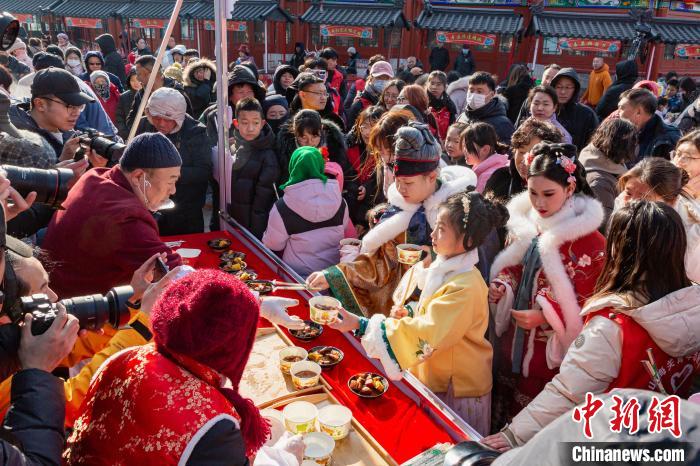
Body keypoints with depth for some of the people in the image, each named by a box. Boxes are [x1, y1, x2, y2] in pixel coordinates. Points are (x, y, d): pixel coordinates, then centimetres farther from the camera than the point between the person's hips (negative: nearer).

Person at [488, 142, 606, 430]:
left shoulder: (589, 241, -16)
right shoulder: (524, 223, 2)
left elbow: (590, 301, -14)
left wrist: (545, 316, -24)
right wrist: (501, 287, -6)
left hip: (552, 347, -5)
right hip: (515, 340, 6)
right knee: (507, 405, 20)